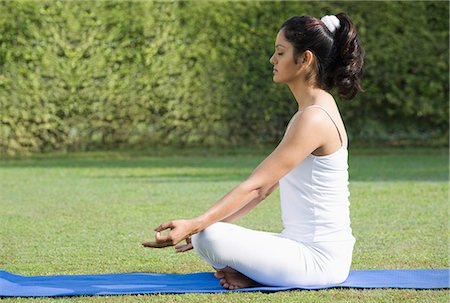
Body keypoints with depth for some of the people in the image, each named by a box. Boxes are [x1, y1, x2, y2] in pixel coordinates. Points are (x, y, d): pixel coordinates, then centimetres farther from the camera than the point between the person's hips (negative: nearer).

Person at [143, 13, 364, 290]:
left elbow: (256, 185, -22)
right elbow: (265, 185, 16)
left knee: (210, 239, -27)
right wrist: (201, 226, 14)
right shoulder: (315, 110, 13)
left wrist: (193, 225, -25)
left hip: (319, 257, -10)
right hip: (306, 246, 10)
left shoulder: (314, 118, -18)